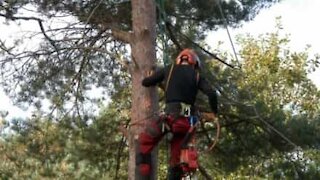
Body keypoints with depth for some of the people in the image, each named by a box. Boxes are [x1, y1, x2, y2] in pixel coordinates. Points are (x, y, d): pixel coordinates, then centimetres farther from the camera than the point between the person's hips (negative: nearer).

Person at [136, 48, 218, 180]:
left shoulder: (168, 70, 12)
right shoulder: (197, 75, 15)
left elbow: (145, 82, 15)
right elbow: (211, 94, 1)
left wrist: (158, 82, 37)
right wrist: (214, 112, 16)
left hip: (170, 115, -2)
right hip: (186, 119, 2)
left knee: (144, 142, 13)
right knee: (177, 158, 12)